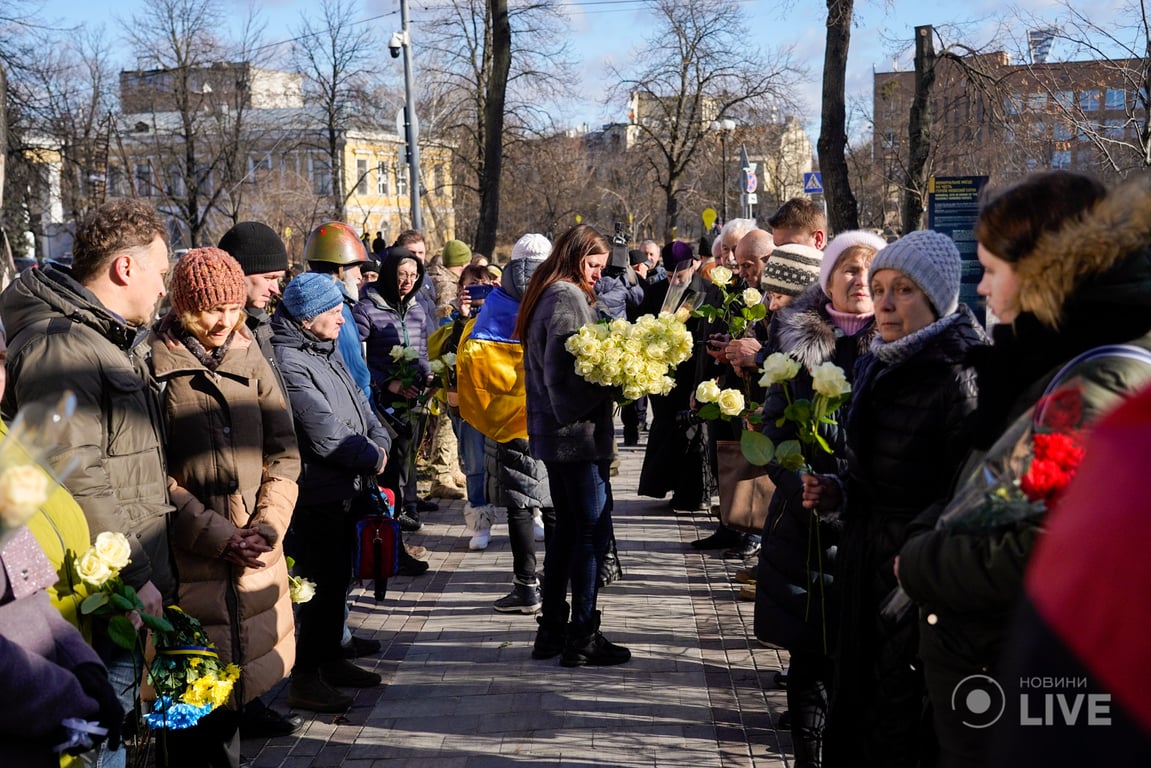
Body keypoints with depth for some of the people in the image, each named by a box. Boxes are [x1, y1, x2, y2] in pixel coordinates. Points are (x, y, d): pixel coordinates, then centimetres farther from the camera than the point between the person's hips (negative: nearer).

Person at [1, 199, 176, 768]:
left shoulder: (113, 341, 18)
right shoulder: (59, 344, -16)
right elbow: (74, 477, -23)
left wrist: (153, 568, 21)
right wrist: (135, 575, -20)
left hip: (129, 588, 10)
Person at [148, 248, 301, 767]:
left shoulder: (248, 358, 9)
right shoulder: (154, 365, -7)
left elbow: (283, 452, 7)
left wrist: (266, 527, -7)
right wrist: (218, 536, -14)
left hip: (255, 557, 5)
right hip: (188, 562, -4)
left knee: (237, 681, 14)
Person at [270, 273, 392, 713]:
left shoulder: (326, 351, 13)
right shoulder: (287, 361, -18)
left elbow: (359, 403, 15)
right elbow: (324, 433, -22)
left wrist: (380, 442, -3)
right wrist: (371, 457, -9)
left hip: (345, 489, 10)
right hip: (316, 493, -10)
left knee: (338, 577, 18)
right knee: (322, 582, -4)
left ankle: (331, 659, 32)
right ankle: (305, 678, 6)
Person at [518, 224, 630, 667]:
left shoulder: (545, 296, 17)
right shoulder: (568, 297, -13)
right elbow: (565, 372, -22)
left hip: (552, 432, 10)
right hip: (576, 431, -10)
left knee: (568, 528, 16)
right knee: (593, 531, -3)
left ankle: (552, 630, 22)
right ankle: (582, 638, 3)